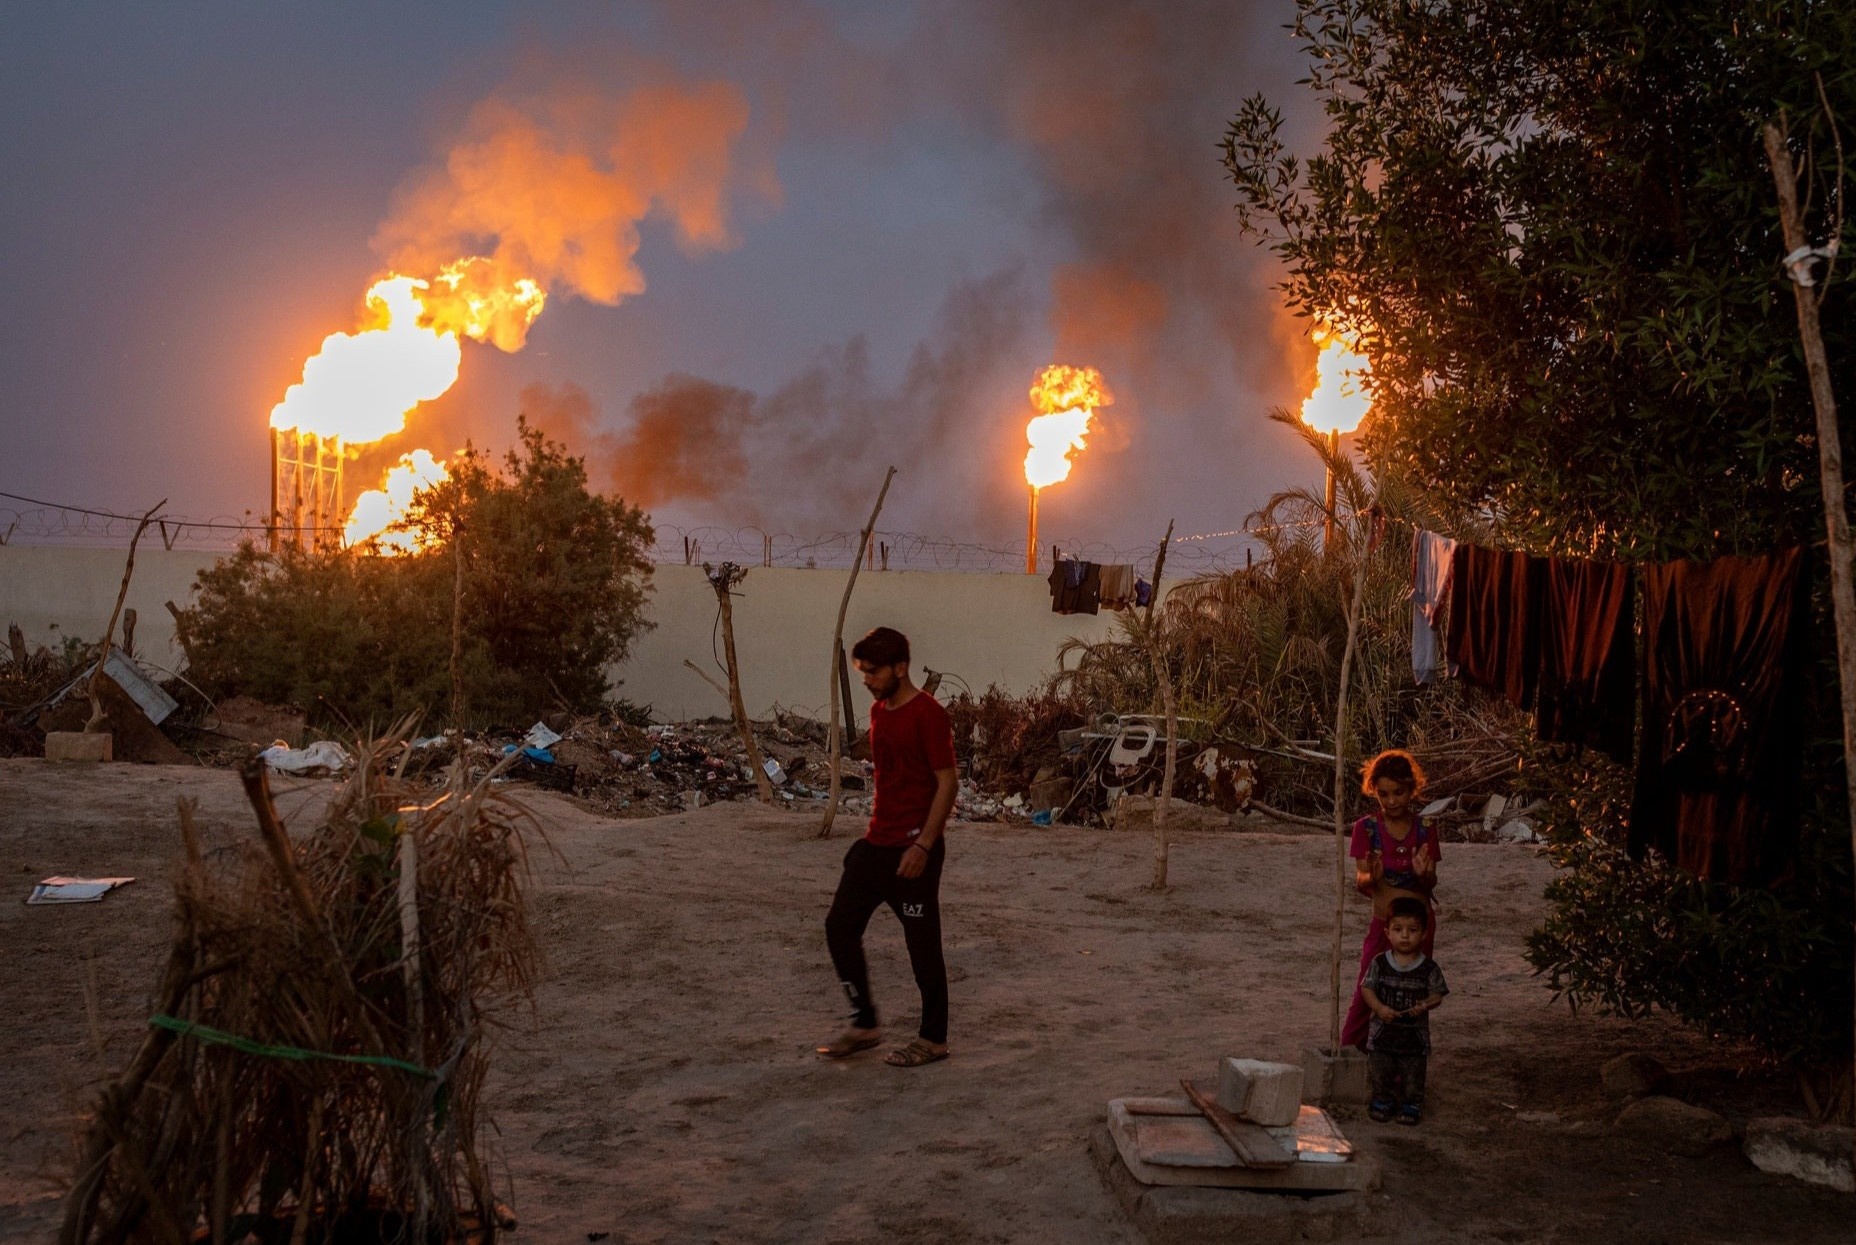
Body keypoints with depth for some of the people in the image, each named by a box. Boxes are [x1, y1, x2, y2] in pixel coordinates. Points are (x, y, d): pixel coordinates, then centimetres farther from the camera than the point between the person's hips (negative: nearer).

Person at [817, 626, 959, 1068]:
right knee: (839, 925, 8)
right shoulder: (879, 712, 11)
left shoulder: (927, 714, -15)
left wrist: (922, 845, -20)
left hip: (913, 849, -9)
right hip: (876, 844, 9)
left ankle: (934, 1039, 16)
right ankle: (863, 1024, 20)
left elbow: (947, 782, -17)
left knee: (922, 943, 1)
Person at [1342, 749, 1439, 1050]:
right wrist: (1372, 877, -35)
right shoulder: (1367, 828, -8)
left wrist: (1424, 874, -27)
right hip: (1383, 921, -1)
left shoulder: (1424, 829, -3)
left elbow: (1431, 885, -3)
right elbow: (1360, 882, -12)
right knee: (1365, 994, -6)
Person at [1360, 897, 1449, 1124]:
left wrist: (1425, 1005, -24)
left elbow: (1437, 994, -3)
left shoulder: (1428, 967, -6)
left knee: (1413, 1073, 8)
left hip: (1415, 1033, -1)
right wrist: (1379, 1008, -19)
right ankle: (1383, 1100, 29)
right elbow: (1367, 988, -3)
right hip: (1383, 1030, 1)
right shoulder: (1380, 963, -5)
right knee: (1380, 1071, 10)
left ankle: (1412, 1105, 26)